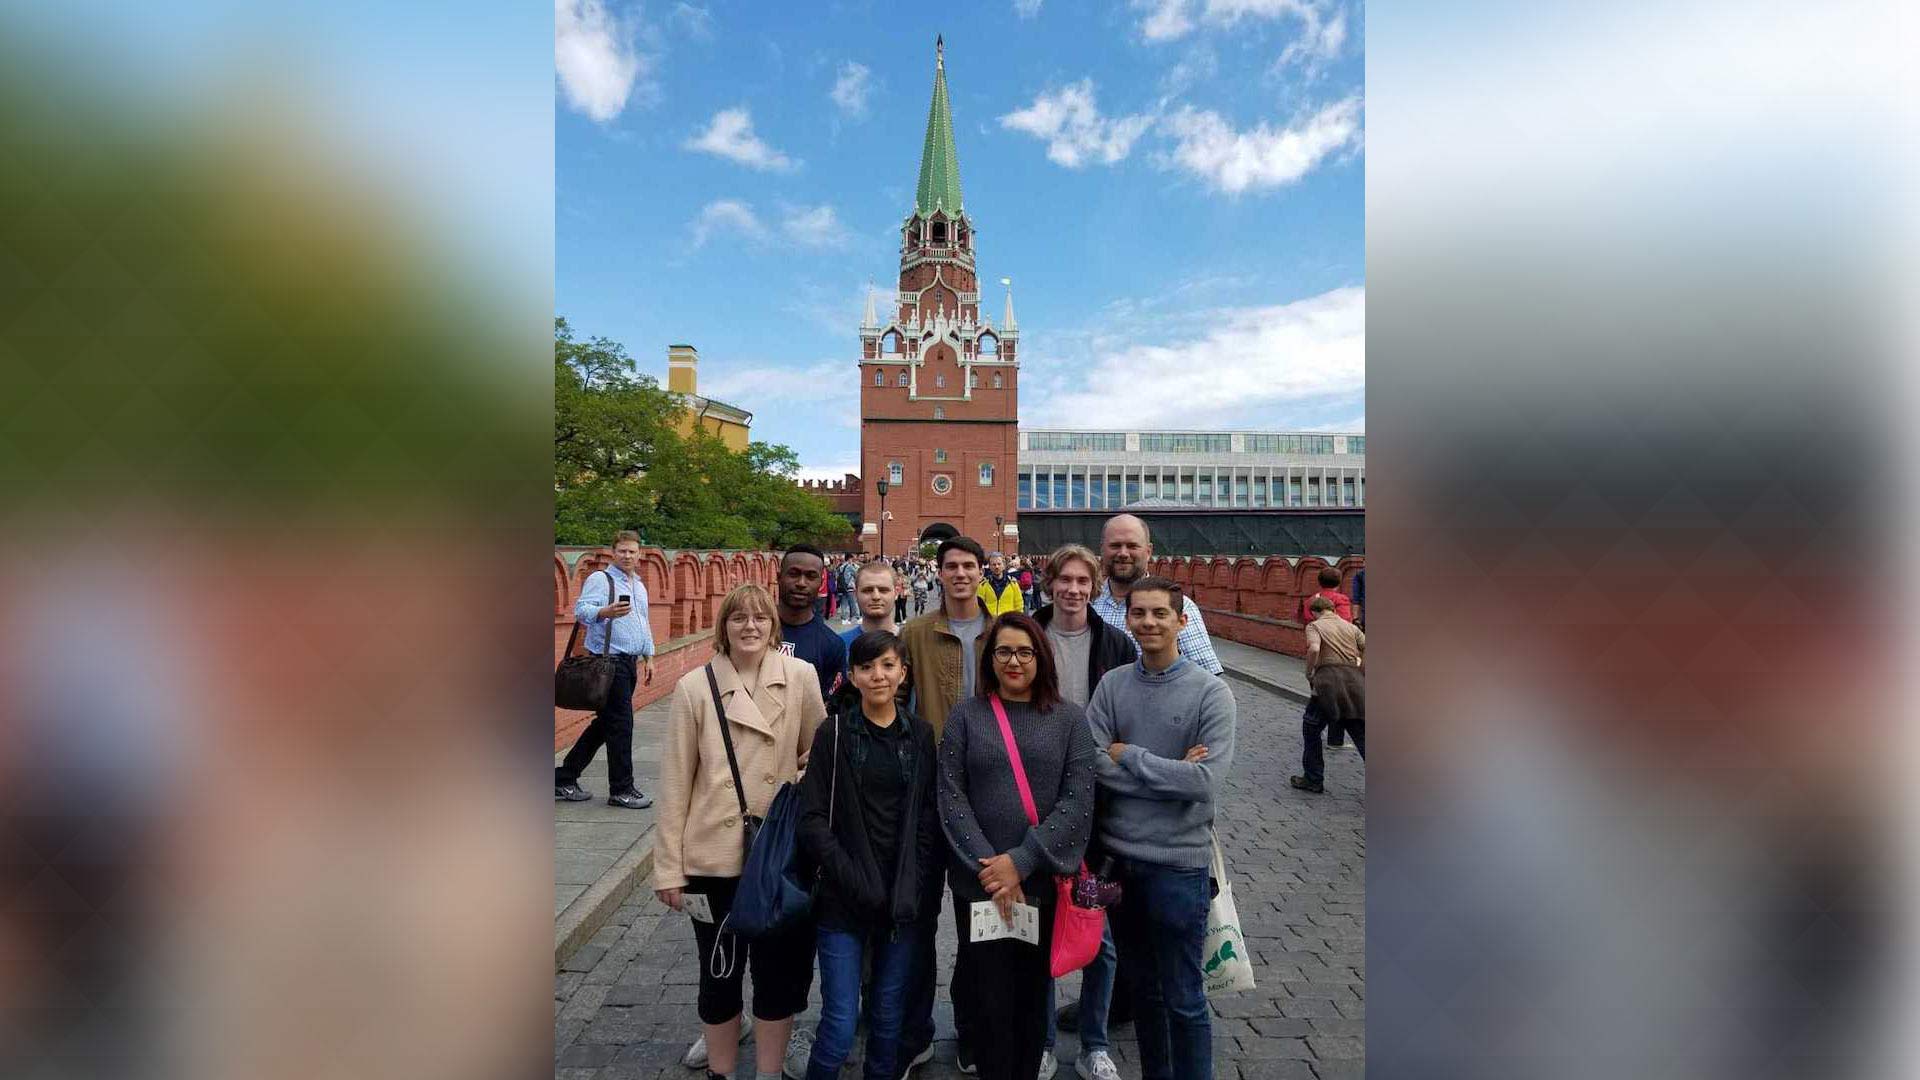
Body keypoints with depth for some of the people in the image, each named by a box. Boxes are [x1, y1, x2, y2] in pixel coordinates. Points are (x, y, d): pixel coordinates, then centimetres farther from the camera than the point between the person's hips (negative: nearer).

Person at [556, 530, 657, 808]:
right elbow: (581, 610, -20)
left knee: (605, 722, 13)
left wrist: (648, 657, 22)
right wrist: (606, 612, -38)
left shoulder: (640, 586, 19)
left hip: (630, 662, 9)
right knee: (621, 723, -5)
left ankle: (564, 778, 26)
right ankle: (621, 790, 6)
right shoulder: (600, 579, -6)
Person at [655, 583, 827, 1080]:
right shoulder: (694, 687, -7)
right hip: (713, 857, 0)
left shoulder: (801, 676, -7)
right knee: (720, 973, 17)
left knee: (779, 970, 14)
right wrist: (668, 868, -2)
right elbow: (675, 783, -3)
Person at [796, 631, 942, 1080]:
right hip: (844, 901, -2)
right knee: (840, 1025, 2)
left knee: (889, 1018, 14)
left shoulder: (920, 735, 3)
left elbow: (929, 819, 4)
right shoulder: (833, 733, -5)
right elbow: (813, 820, -6)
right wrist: (854, 882, -13)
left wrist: (922, 887, -5)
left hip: (904, 901, 2)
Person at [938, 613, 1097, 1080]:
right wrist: (987, 865, -13)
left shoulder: (1070, 719, -1)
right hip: (979, 883, 0)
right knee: (990, 996, 9)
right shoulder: (966, 716, -1)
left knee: (1033, 993, 16)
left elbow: (1078, 799, -8)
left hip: (1044, 882, 1)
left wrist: (1020, 861, -14)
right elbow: (951, 795, -5)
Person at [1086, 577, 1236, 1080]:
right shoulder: (1112, 685, -2)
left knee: (1183, 1000, 12)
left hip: (1178, 863, -4)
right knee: (1142, 987, 23)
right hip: (1118, 855, 4)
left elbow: (1207, 780, -20)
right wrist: (1170, 771, -16)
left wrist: (1130, 756, -14)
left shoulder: (1211, 693, -11)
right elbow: (1092, 763, -10)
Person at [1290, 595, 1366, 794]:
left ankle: (1313, 779, 19)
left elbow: (1314, 649, -14)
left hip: (1329, 679, -4)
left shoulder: (1314, 626, 7)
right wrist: (1359, 674, 17)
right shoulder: (1351, 627, 20)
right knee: (1361, 734, 8)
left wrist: (1309, 673, 0)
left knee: (1311, 728, 14)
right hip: (1355, 681, 4)